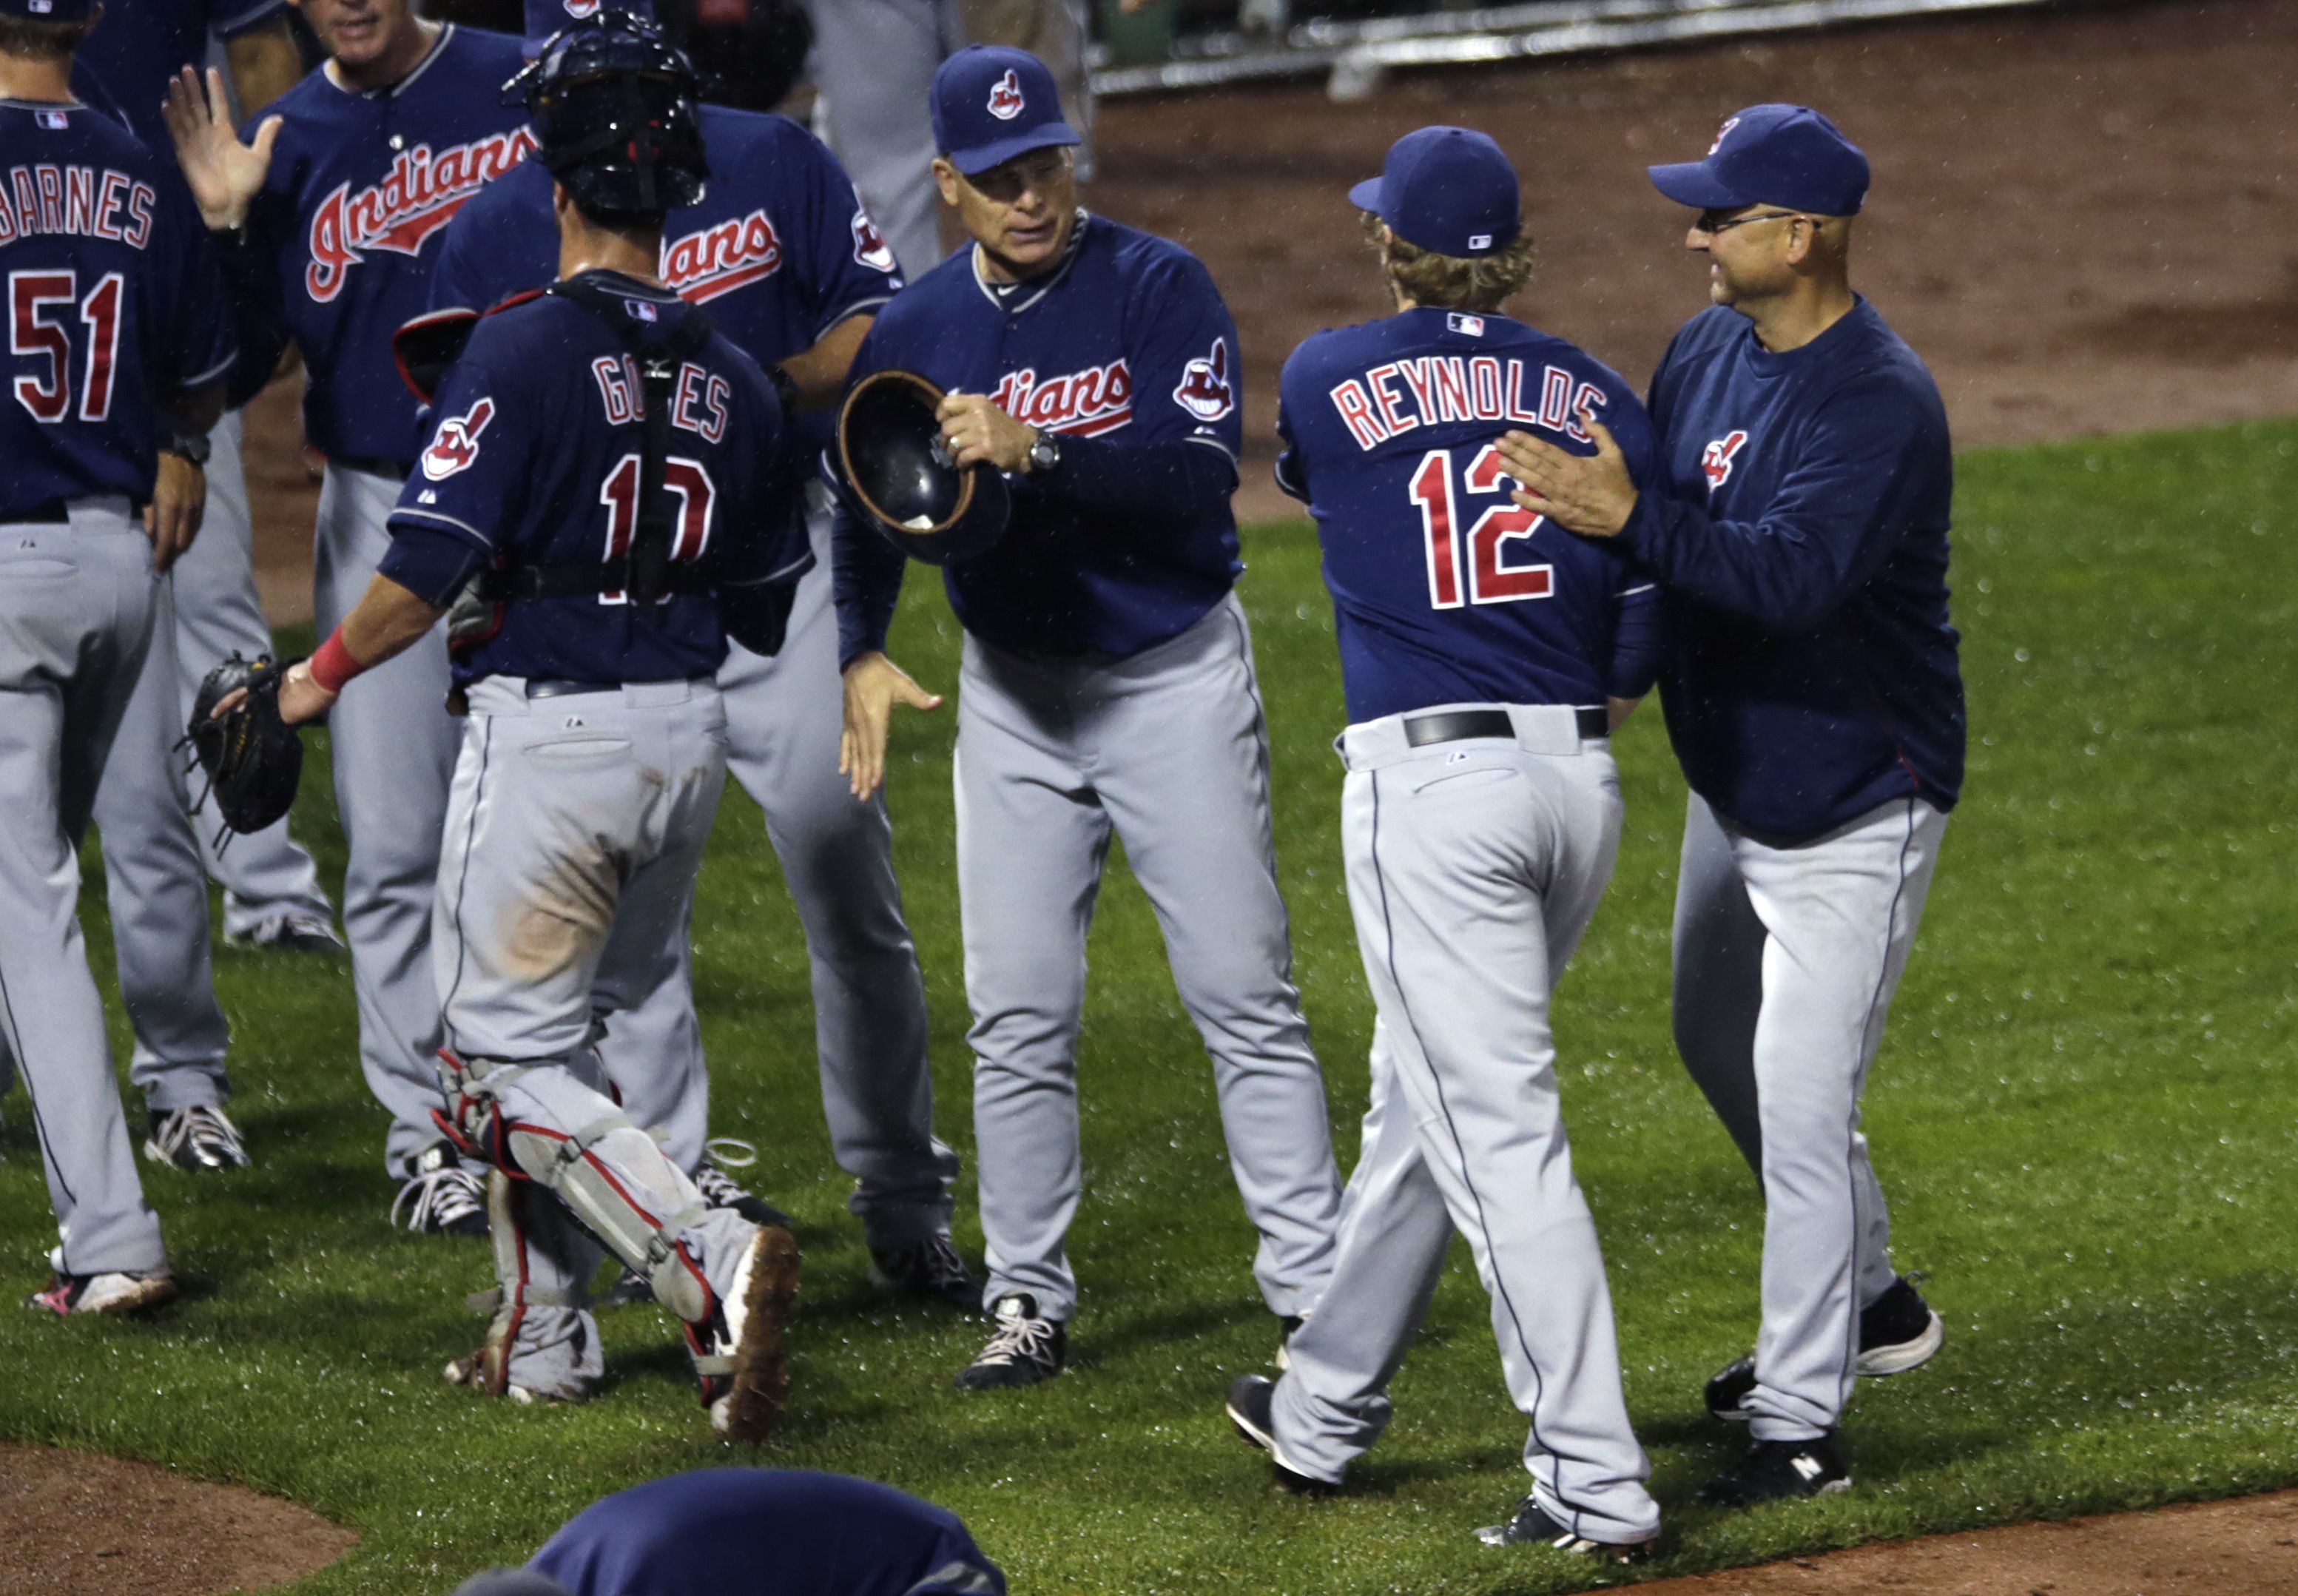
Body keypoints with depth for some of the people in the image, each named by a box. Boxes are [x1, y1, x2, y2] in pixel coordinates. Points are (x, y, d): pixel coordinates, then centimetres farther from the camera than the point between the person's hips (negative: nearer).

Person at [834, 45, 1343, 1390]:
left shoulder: (1158, 287, -11)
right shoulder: (912, 334, 0)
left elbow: (1203, 474, -22)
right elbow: (870, 520, 4)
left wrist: (1037, 453, -33)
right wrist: (863, 656, -14)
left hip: (1178, 676, -3)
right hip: (1018, 695, 3)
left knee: (1244, 994, -3)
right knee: (1019, 1014, 3)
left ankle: (1316, 1288, 2)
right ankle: (1029, 1302, 12)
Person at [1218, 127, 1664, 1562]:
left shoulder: (1329, 381, 0)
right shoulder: (1596, 396, 6)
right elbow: (1649, 631, 4)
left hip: (1431, 787, -5)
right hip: (1581, 788, 5)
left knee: (1501, 1134, -7)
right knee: (1421, 1101, 20)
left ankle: (1597, 1484, -13)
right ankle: (1326, 1413, 33)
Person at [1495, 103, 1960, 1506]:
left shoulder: (1880, 400, -25)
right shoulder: (1709, 349, 1)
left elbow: (1796, 574, -38)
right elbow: (1662, 531, 12)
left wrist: (1630, 520, -46)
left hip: (1853, 814, -10)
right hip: (1733, 785, 10)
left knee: (1801, 1104, -11)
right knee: (1721, 1047, 25)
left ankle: (1802, 1424, -3)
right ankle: (1864, 1300, 43)